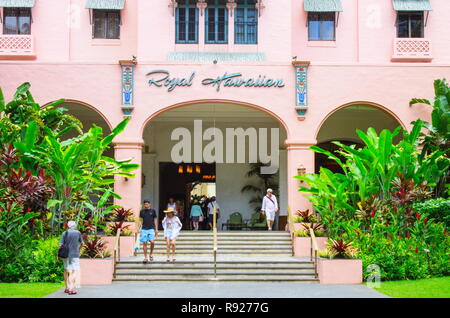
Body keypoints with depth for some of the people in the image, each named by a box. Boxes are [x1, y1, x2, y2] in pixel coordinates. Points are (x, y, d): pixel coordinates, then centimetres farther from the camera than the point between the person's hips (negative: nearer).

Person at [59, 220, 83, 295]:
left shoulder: (65, 233, 2)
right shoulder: (78, 233, -1)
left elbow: (60, 245, -2)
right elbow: (81, 243, 9)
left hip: (66, 254, 4)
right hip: (75, 255, -3)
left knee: (66, 270, 17)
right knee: (75, 271, -6)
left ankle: (67, 288, 23)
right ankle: (71, 289, -19)